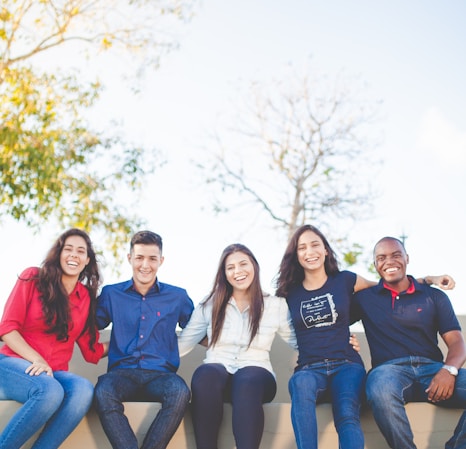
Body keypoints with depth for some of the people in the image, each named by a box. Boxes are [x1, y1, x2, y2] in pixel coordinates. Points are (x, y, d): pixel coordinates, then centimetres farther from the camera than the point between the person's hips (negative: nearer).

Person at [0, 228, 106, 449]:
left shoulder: (86, 297, 9)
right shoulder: (33, 278, 1)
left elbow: (92, 352, 10)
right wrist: (36, 360, -18)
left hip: (54, 373, 3)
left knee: (84, 390, -32)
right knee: (50, 391, -37)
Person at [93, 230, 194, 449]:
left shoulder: (178, 297, 14)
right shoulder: (111, 294, 14)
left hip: (160, 374, 0)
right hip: (122, 372, 0)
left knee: (180, 392, -35)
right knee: (103, 393, -35)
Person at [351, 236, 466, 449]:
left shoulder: (435, 296, 16)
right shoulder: (364, 298, 17)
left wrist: (449, 370, -15)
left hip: (433, 368, 2)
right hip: (390, 368, -2)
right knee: (380, 391, -40)